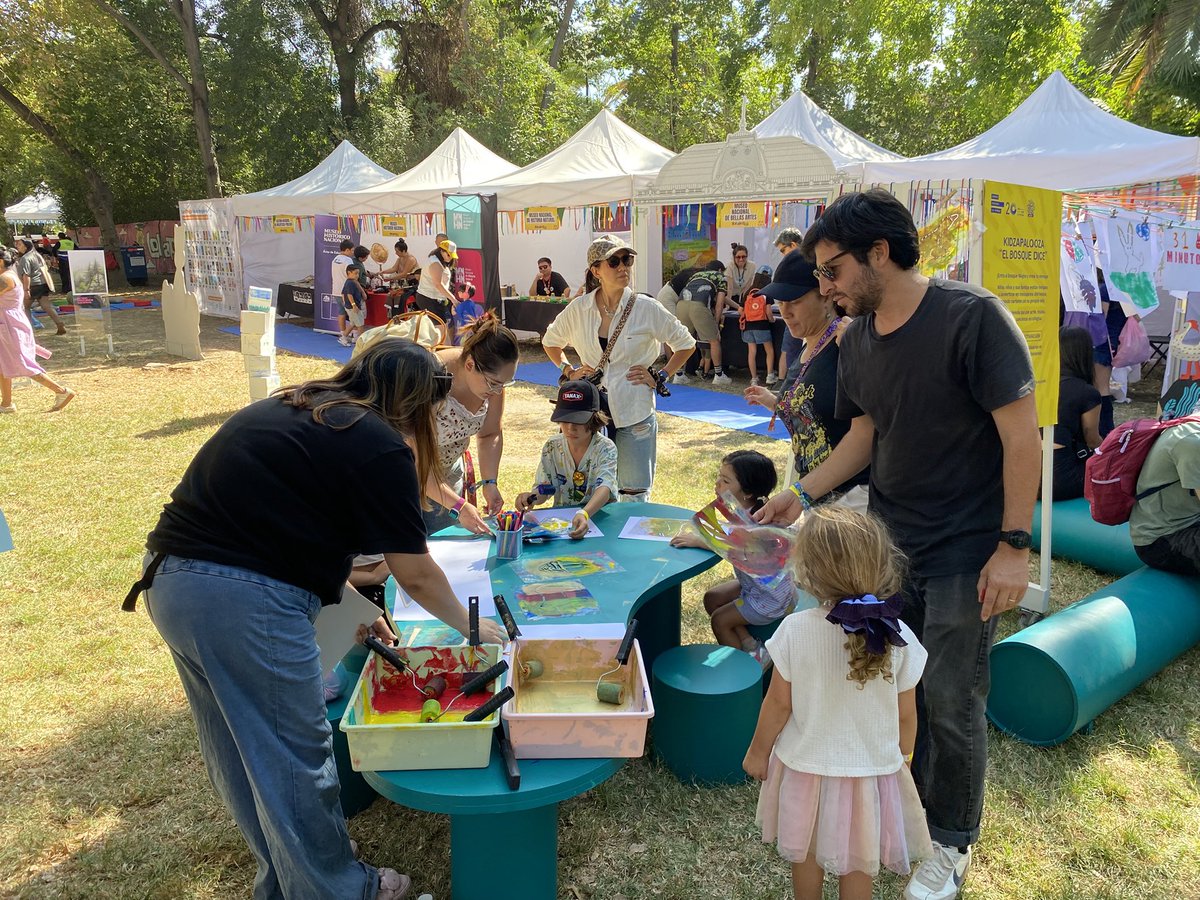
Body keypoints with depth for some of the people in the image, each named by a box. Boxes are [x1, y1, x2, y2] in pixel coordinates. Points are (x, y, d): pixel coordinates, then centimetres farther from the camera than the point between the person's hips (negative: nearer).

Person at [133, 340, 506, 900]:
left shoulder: (291, 409, 17)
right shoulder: (380, 445, -8)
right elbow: (415, 575, -3)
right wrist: (470, 626, 15)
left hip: (168, 580, 9)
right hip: (245, 602, -9)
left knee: (241, 756, 22)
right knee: (295, 761, 9)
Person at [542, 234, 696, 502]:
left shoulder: (646, 308, -6)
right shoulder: (578, 309, -1)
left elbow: (685, 344, 7)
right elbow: (550, 342, 18)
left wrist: (660, 377, -1)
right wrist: (569, 372, 6)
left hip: (634, 413, -1)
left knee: (635, 495, 4)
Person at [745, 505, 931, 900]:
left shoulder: (795, 630, -23)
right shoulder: (898, 637, -19)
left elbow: (779, 704, -12)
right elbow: (906, 714, -7)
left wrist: (758, 750, 5)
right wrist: (903, 756, 13)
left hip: (806, 764, 0)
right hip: (872, 768, 0)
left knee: (806, 853, 24)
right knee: (858, 863, 21)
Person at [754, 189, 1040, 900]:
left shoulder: (973, 317, -17)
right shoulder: (857, 339, 3)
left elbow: (1021, 433, -16)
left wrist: (1014, 545, -18)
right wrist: (802, 493, 2)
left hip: (965, 553, -6)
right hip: (888, 543, 6)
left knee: (951, 703, 4)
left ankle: (951, 842, 28)